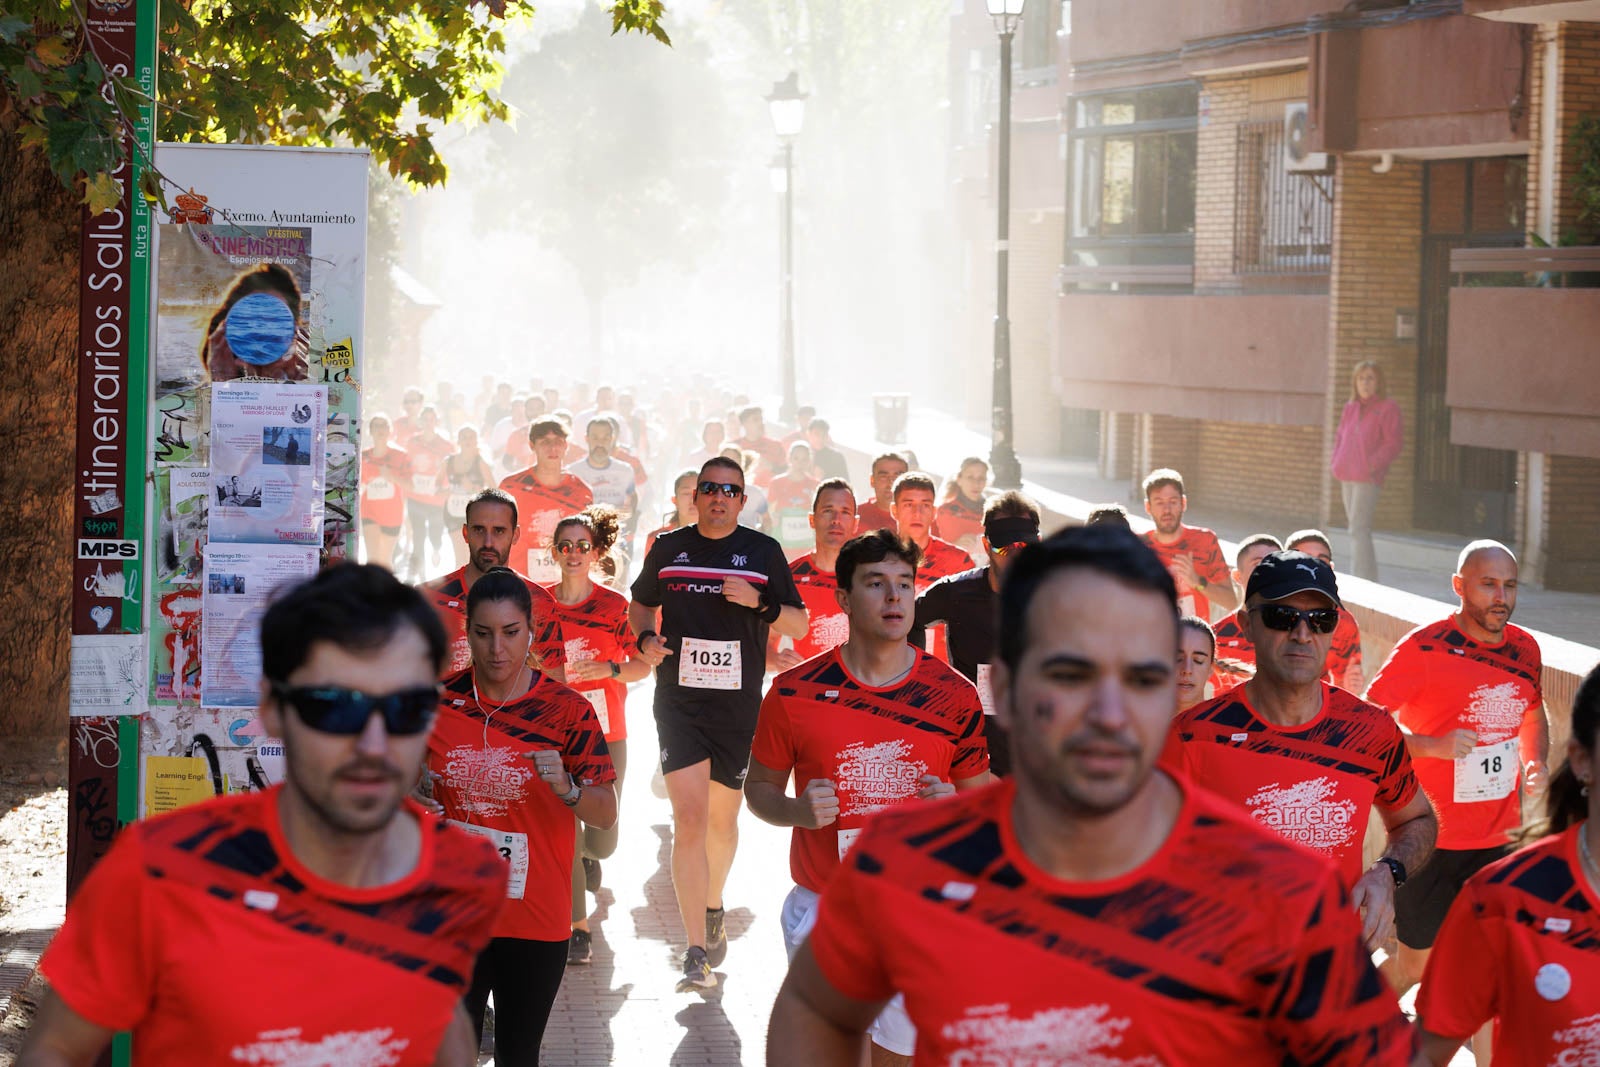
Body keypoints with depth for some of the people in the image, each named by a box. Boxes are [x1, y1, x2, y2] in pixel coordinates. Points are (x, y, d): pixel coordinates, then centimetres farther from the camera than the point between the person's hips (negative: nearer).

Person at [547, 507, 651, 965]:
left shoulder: (616, 606, -4)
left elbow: (643, 666, -1)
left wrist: (609, 668, -17)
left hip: (606, 735, 0)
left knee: (602, 838, 2)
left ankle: (589, 853, 41)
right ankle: (578, 928, 3)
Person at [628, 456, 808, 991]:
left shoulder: (763, 551, 3)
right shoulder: (669, 548, 5)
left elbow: (799, 624, 5)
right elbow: (641, 603, 20)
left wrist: (759, 604, -13)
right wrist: (645, 638, -1)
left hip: (739, 702, 1)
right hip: (679, 700, -1)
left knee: (723, 817, 14)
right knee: (689, 820, -12)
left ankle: (713, 909, 43)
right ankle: (696, 953, -14)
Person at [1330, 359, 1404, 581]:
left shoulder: (1388, 408, -5)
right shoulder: (1349, 408, 15)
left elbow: (1393, 443, -10)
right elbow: (1340, 436, 23)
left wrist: (1373, 465, -18)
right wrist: (1336, 463, 8)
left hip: (1368, 479, -8)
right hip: (1347, 478, 8)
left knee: (1358, 530, -14)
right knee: (1358, 530, 12)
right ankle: (1370, 580, 20)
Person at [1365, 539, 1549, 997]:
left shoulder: (1524, 648, 5)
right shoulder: (1425, 647, -14)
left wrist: (1536, 763, 5)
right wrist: (1434, 746, -27)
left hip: (1499, 841, 5)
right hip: (1432, 840, -5)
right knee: (1416, 964, 6)